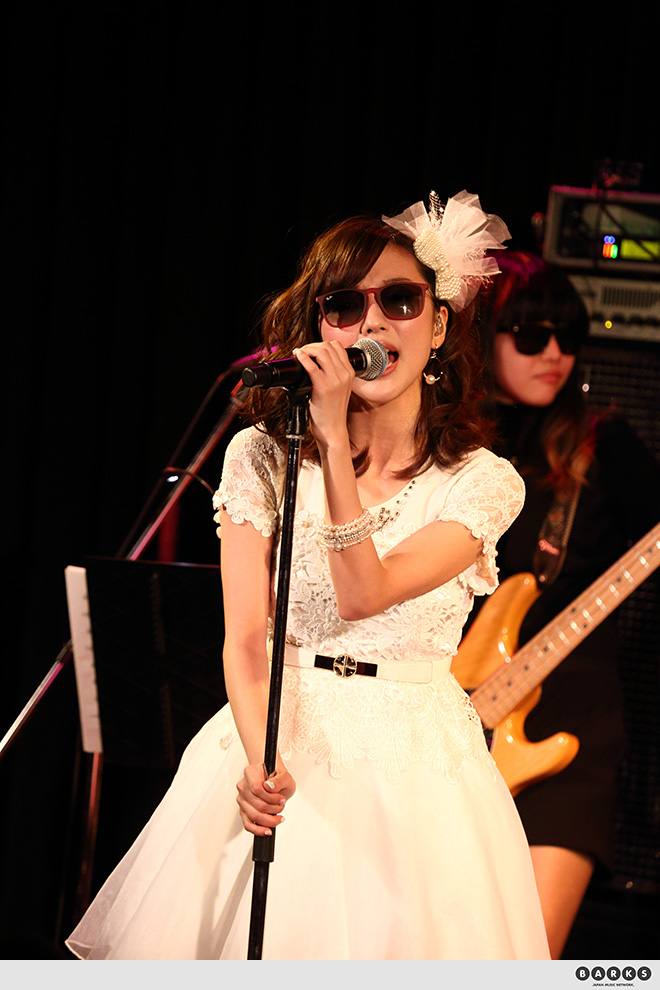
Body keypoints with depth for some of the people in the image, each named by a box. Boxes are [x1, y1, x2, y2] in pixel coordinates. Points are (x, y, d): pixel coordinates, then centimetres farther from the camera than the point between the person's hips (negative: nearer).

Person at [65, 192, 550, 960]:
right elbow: (245, 637, -5)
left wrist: (335, 435, -20)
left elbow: (362, 596, -17)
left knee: (392, 939, -2)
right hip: (279, 746, 1)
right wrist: (259, 758, -22)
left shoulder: (481, 482, -3)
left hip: (416, 765, -1)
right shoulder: (262, 457, 2)